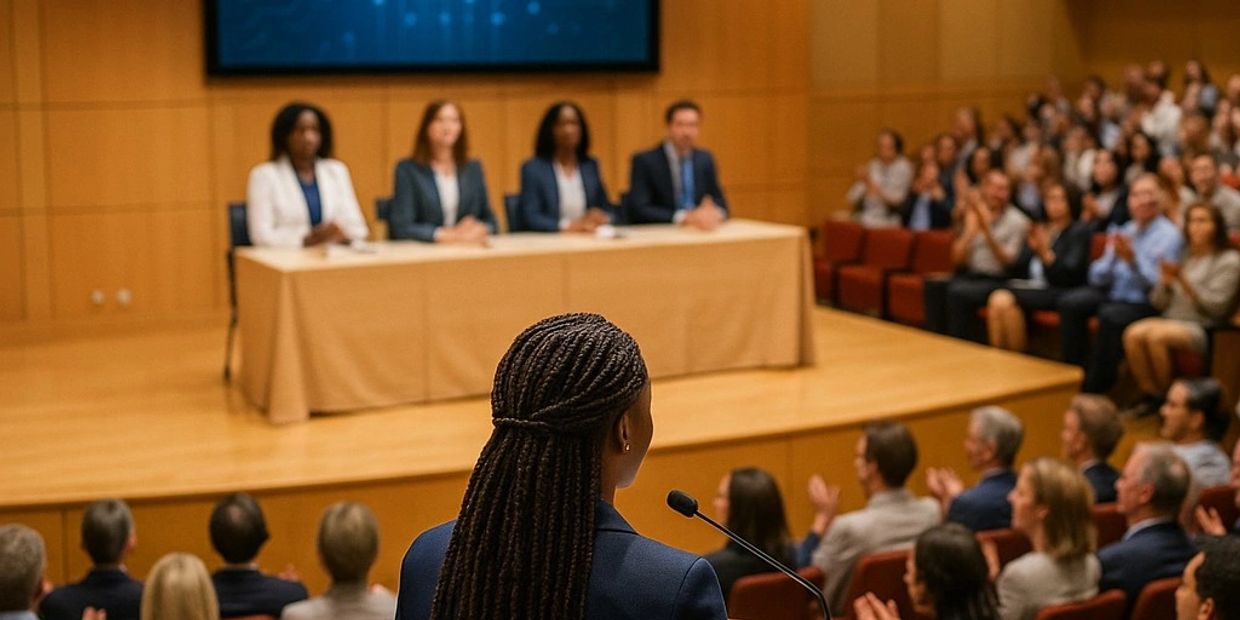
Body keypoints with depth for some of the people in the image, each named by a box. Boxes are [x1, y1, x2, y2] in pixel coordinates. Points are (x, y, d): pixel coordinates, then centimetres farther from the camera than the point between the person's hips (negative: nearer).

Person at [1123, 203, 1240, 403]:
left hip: (1203, 328, -6)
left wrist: (1183, 281, -19)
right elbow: (1159, 303, 16)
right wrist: (1165, 282, -5)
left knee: (1156, 335, -35)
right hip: (1171, 319, 6)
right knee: (1133, 334, -26)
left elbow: (1215, 307, -11)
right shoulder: (1184, 258, 20)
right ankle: (1150, 396, -20)